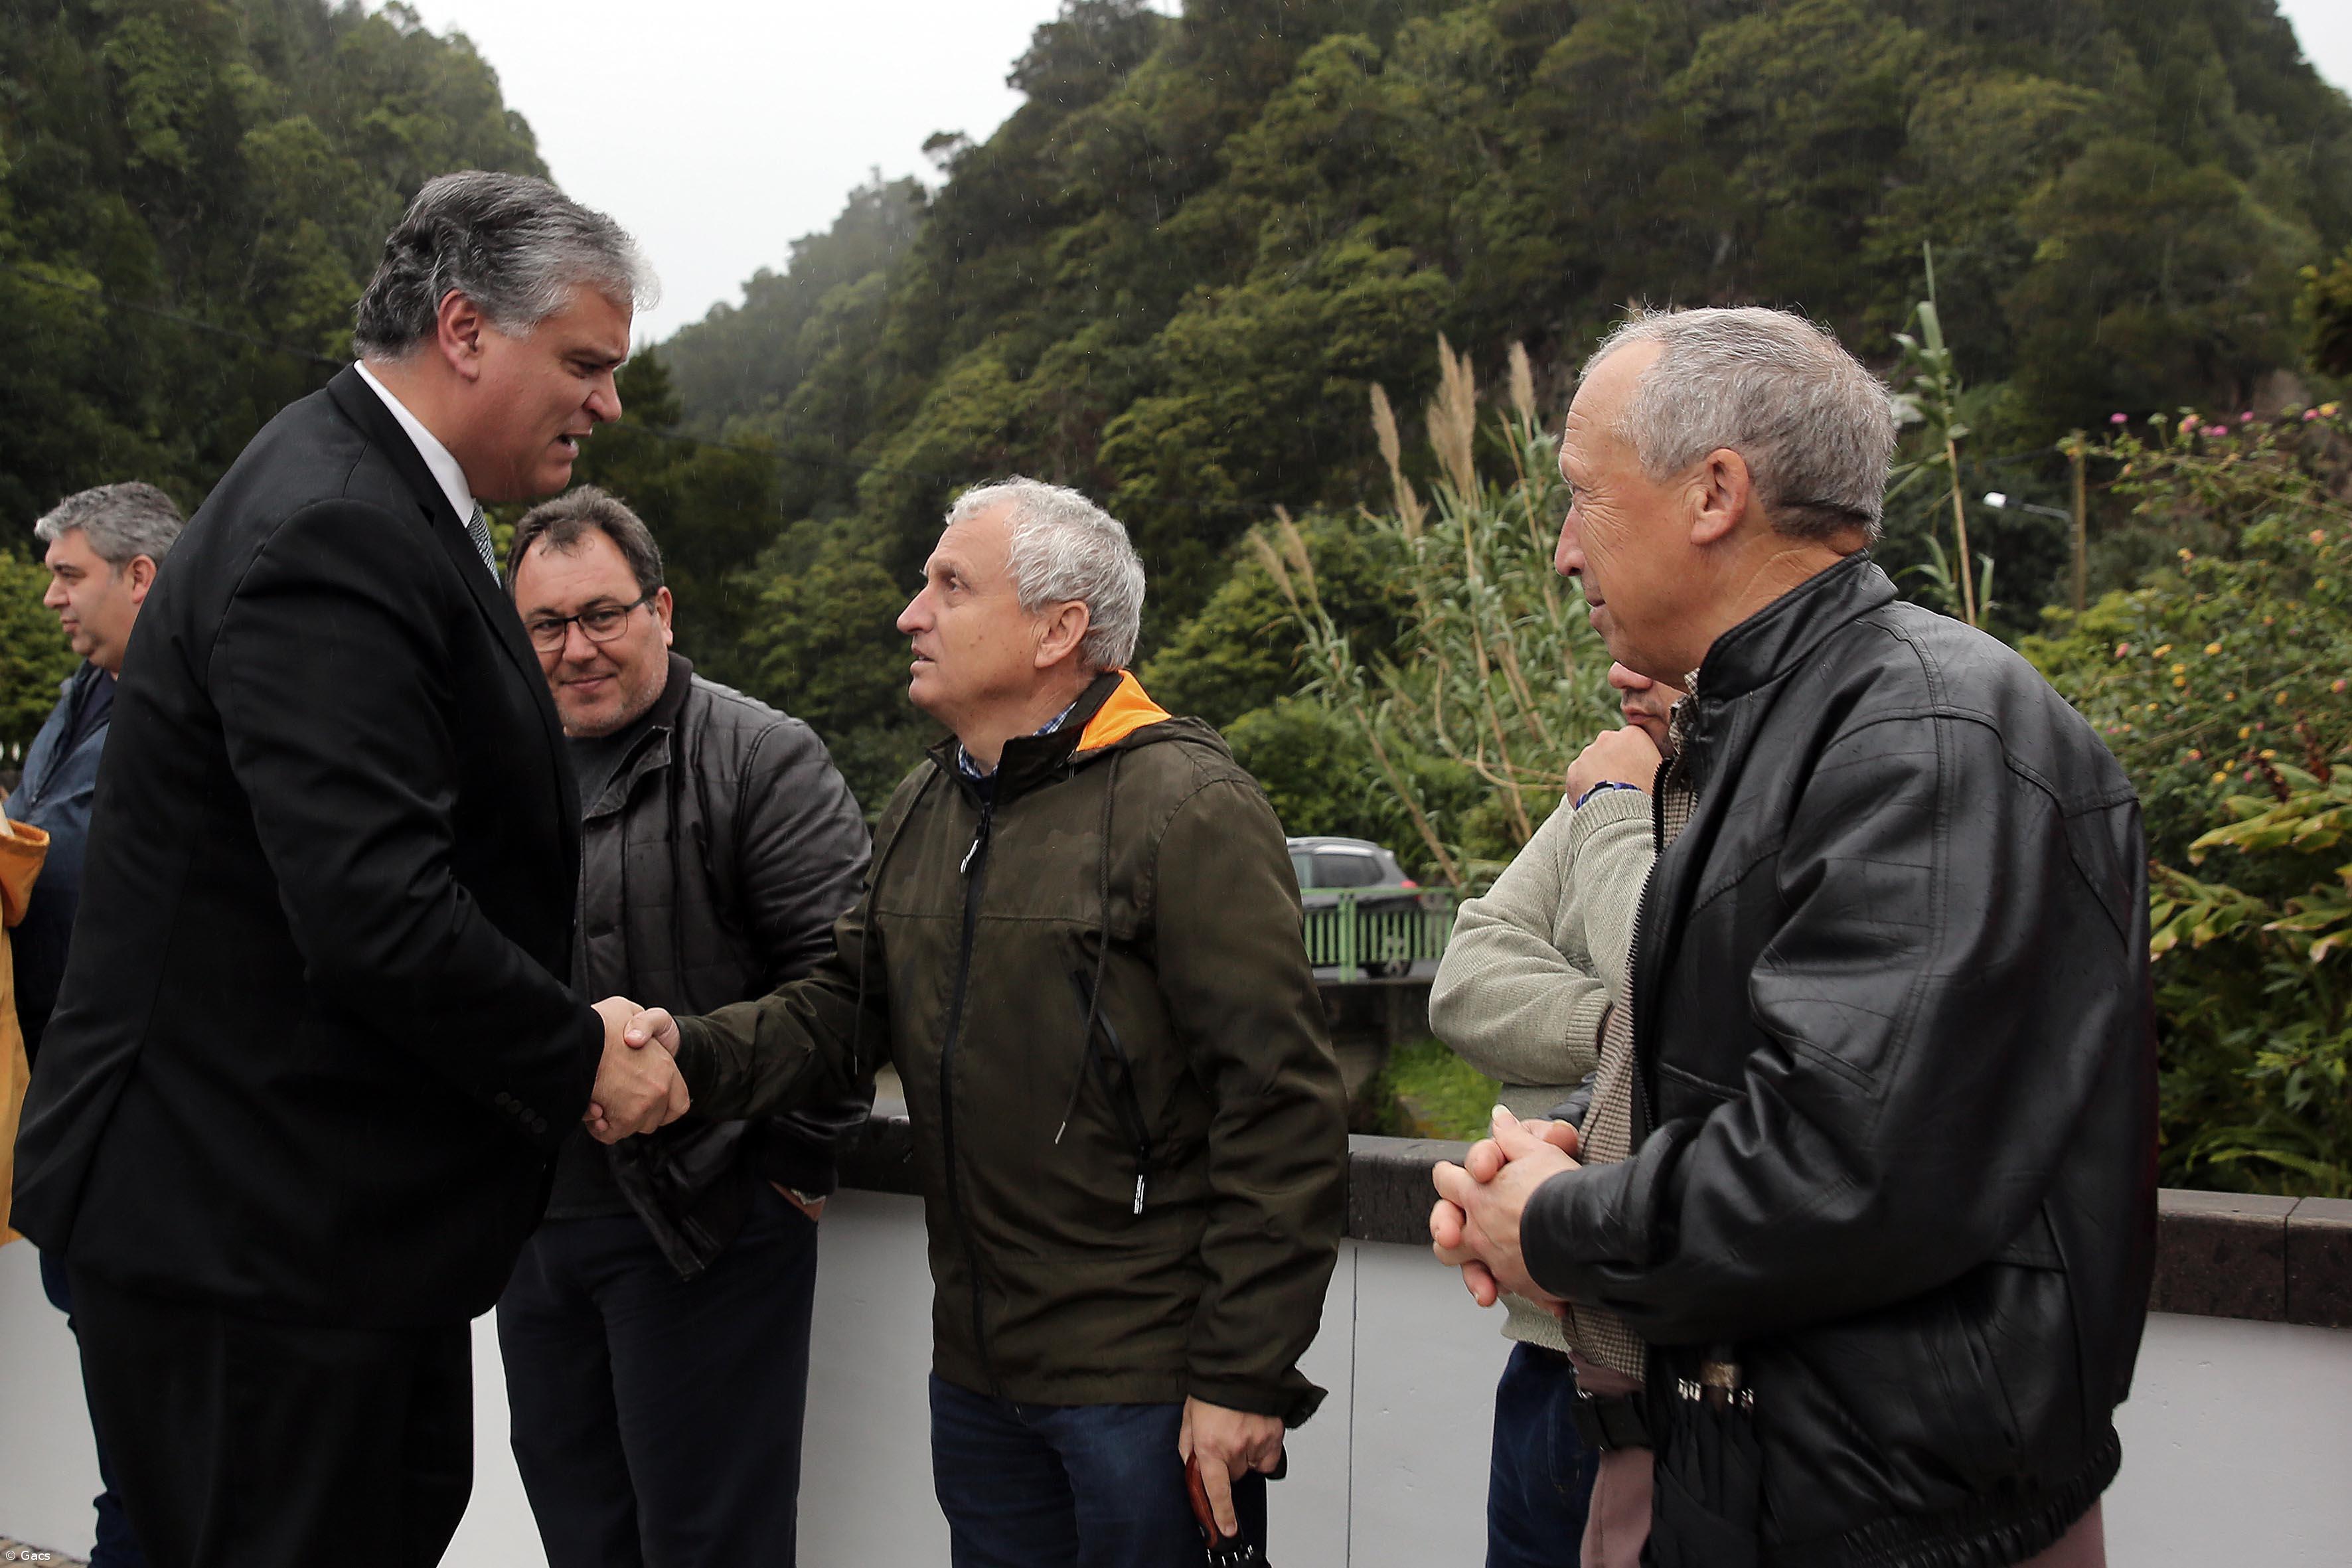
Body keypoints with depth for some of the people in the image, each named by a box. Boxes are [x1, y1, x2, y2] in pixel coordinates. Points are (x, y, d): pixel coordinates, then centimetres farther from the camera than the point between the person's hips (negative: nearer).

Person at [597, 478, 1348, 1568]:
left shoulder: (1189, 808, -14)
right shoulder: (923, 811, 12)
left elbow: (1282, 1111, -17)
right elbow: (844, 1006, 13)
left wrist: (1243, 1378, -17)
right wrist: (698, 1055, -7)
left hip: (1147, 1385, -7)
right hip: (977, 1370, 7)